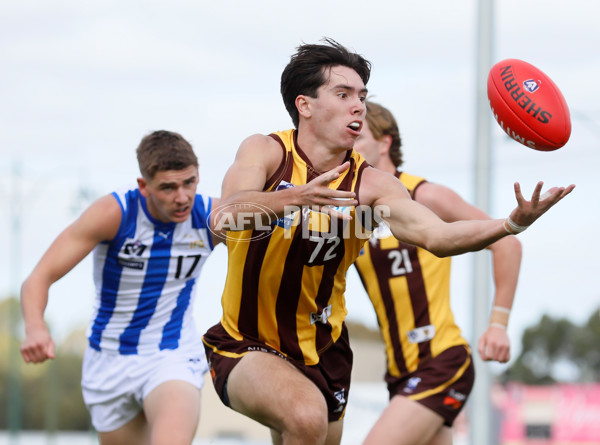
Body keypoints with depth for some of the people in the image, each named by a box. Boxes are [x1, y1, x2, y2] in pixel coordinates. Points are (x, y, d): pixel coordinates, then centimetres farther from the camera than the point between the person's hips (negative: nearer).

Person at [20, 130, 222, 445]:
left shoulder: (212, 217, -14)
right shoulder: (113, 213, -20)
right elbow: (38, 279, -24)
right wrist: (35, 329, -42)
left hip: (174, 356, -1)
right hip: (110, 361, 1)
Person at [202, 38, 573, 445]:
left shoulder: (370, 185, -9)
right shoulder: (265, 152, -13)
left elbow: (436, 235, -24)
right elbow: (226, 216, -32)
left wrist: (512, 224, -42)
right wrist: (294, 198, -51)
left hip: (321, 355, 5)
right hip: (244, 349, -5)